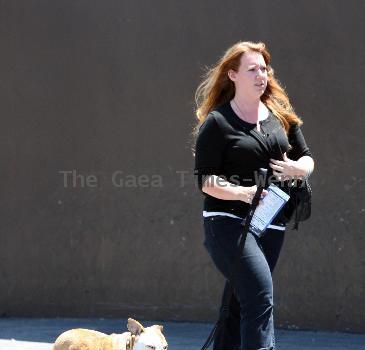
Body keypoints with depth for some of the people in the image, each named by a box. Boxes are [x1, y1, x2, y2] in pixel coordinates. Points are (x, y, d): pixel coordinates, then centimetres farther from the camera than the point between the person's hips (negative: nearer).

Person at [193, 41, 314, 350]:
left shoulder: (280, 114, 11)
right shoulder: (216, 122, -5)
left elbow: (307, 159, 17)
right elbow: (206, 180, -7)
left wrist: (297, 168, -7)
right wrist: (241, 192, -25)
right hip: (229, 221, -6)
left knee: (239, 306, 11)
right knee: (262, 298, -21)